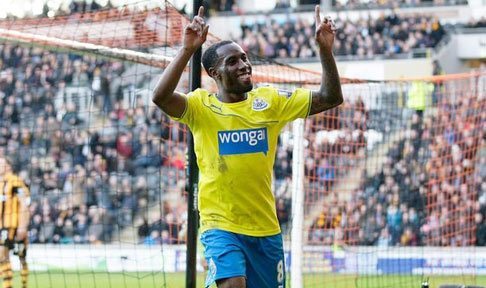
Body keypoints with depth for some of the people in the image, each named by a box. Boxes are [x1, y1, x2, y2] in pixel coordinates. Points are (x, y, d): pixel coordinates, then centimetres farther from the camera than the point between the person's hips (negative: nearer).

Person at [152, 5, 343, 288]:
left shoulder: (270, 101, 4)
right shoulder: (201, 106, -5)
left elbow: (330, 98, 2)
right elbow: (161, 97, -25)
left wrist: (325, 49, -10)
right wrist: (188, 49, -31)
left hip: (266, 228, 4)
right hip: (221, 225, -4)